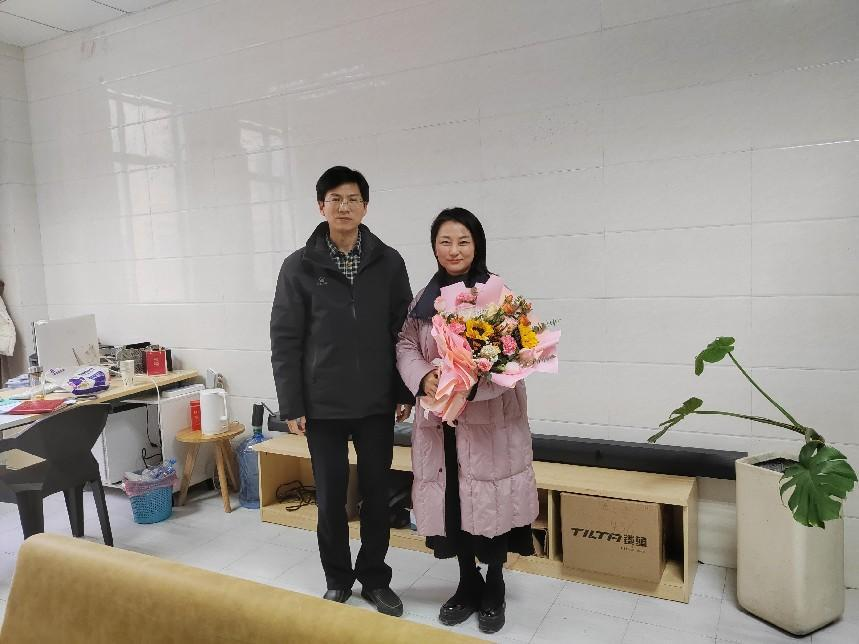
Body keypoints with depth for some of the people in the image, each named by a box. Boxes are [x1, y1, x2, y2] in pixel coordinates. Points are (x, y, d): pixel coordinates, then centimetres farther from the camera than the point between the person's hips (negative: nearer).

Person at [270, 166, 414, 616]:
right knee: (331, 498, 11)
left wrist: (405, 392, 2)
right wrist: (291, 405, -6)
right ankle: (338, 580, 32)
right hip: (323, 406, -1)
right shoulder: (299, 266, -3)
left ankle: (374, 578, 31)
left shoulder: (388, 262, 1)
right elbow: (285, 341, -3)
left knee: (376, 494, 11)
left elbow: (404, 332, 4)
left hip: (377, 404, 1)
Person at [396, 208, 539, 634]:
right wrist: (424, 379, -14)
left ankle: (494, 588, 29)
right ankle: (468, 583, 33)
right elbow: (406, 346, 7)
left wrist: (470, 384, -24)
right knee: (452, 502, 12)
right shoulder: (425, 297, 8)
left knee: (490, 502, 5)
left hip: (490, 419, -3)